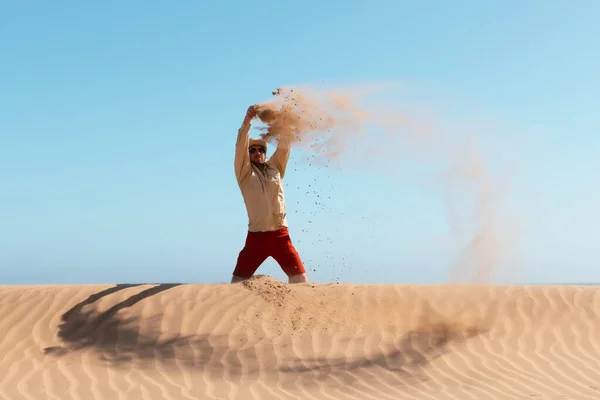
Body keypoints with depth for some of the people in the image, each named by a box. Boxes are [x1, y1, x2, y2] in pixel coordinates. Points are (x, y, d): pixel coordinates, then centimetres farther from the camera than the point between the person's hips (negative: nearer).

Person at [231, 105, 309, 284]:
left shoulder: (275, 167, 12)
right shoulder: (245, 173, 4)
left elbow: (284, 147, 2)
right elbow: (240, 148, -10)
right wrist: (246, 122, -24)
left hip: (280, 234, 2)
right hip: (256, 236, -2)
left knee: (299, 277, -2)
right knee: (239, 280, -4)